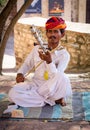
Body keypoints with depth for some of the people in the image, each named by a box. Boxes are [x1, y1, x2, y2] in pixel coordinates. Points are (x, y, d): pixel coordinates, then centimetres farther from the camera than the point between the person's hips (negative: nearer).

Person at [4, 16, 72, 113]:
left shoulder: (64, 54, -5)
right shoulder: (37, 49, 5)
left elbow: (56, 77, -17)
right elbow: (27, 64, 18)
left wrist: (49, 61, -33)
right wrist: (20, 73, -3)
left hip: (52, 88, -3)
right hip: (35, 84, 4)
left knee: (62, 77, -37)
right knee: (13, 93, -26)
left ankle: (36, 97, -14)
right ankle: (52, 101, -17)